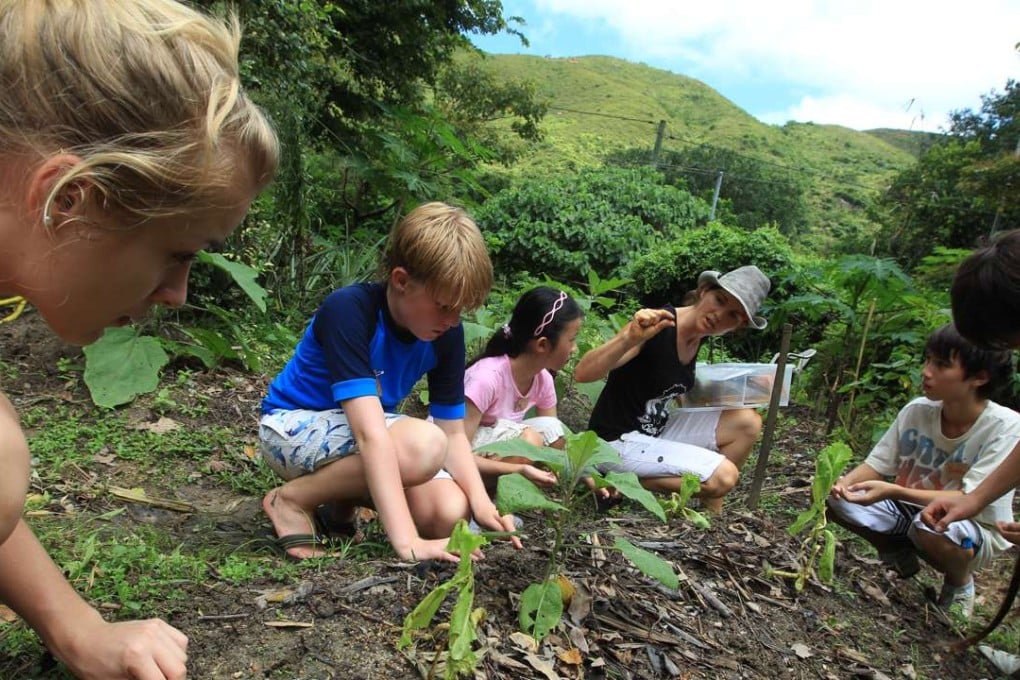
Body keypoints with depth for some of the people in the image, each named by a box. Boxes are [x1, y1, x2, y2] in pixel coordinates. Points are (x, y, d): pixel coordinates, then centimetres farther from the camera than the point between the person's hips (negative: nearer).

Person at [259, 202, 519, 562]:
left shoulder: (447, 334, -11)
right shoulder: (348, 309, -30)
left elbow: (453, 432, -7)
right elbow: (370, 433, -38)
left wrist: (480, 502, -23)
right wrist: (407, 542, -43)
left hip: (360, 430, 6)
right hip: (295, 424, -6)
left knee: (448, 511, -17)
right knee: (423, 444, -32)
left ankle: (341, 493, 9)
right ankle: (294, 498, -10)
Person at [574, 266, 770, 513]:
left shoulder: (699, 334, 1)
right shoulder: (655, 325, -23)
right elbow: (582, 373, -32)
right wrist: (630, 338, -47)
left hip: (657, 432, 8)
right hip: (619, 440, -8)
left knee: (747, 422, 1)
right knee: (723, 476, -17)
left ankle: (711, 512, 12)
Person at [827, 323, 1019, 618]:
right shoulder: (917, 410, -12)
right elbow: (875, 465, -5)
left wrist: (893, 491, -42)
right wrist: (845, 482, -28)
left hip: (976, 530, -4)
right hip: (912, 512, 4)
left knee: (933, 526, -37)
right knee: (836, 499, -17)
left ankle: (960, 583, -1)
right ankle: (900, 555, 11)